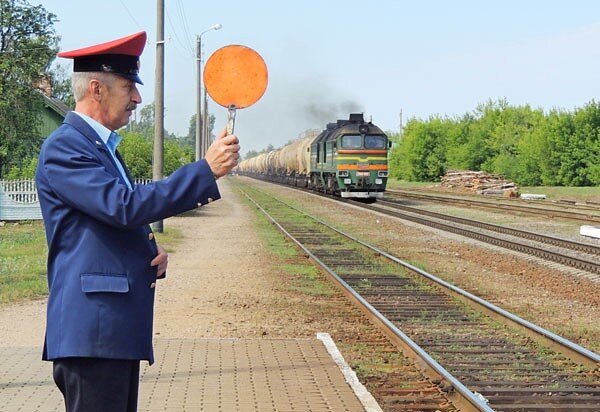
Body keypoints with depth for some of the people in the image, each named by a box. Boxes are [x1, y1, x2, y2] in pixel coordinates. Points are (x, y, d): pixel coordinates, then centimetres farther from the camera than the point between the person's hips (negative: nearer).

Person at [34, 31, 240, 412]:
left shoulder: (104, 146, 20)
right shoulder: (64, 147, -11)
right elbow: (124, 206, -23)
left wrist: (152, 249, 5)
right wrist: (206, 170, -21)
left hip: (121, 325, 10)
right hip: (92, 329, -10)